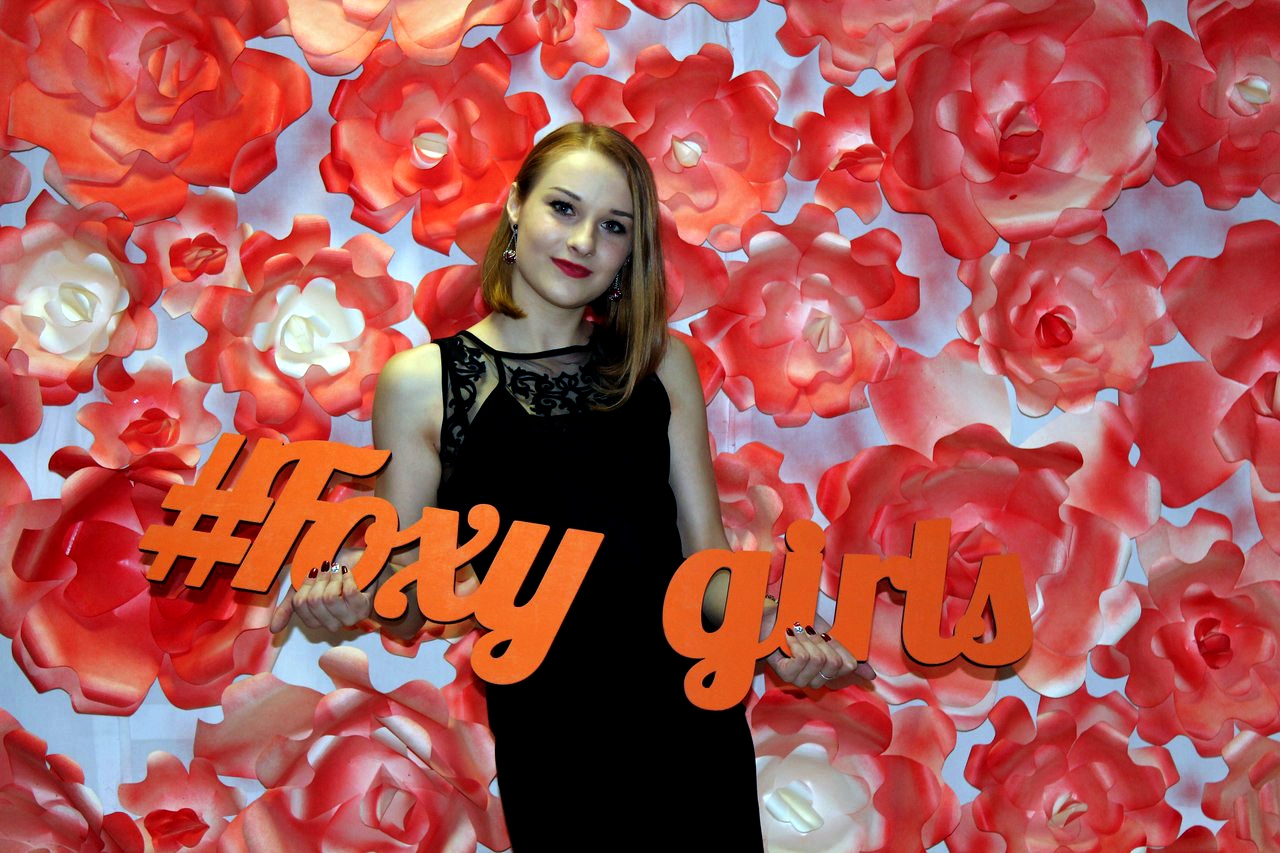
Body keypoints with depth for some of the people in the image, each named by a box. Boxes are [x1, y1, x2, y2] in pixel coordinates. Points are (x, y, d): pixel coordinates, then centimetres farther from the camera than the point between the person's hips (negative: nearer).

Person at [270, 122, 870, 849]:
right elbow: (408, 608, 0)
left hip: (698, 724, 3)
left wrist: (773, 632, -15)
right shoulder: (421, 382, -4)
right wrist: (356, 597, -22)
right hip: (548, 747, -2)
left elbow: (707, 560, 3)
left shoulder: (661, 363, 4)